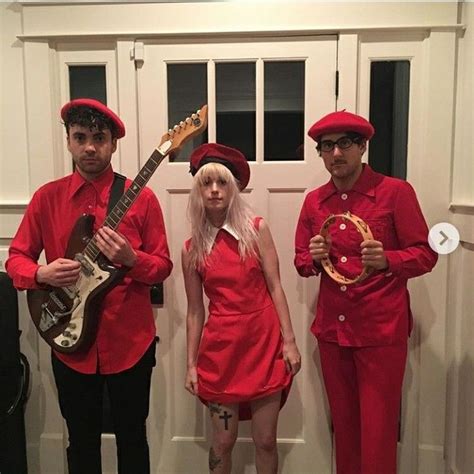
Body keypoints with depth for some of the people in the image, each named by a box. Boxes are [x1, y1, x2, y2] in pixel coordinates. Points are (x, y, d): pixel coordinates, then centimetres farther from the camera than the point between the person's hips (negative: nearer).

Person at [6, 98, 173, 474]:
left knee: (132, 438, 16)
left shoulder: (141, 197, -6)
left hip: (130, 341, -1)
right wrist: (42, 273, -17)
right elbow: (16, 257, 4)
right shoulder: (47, 197, 0)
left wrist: (131, 259, -24)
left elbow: (163, 265, -4)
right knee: (82, 442, 20)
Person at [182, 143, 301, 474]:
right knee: (223, 442, 12)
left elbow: (275, 288, -3)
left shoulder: (257, 229, -2)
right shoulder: (192, 249, 2)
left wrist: (289, 341, -7)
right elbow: (195, 310, 6)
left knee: (266, 441, 10)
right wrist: (191, 363, 6)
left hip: (265, 341, 0)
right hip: (221, 346, 1)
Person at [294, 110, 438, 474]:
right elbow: (301, 262, 11)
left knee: (378, 429, 5)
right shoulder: (313, 201, 5)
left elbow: (426, 254, -6)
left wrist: (386, 260, -24)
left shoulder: (396, 191, -8)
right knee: (343, 423, 18)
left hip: (382, 329, -4)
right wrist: (313, 259, -11)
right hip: (331, 329, 4)